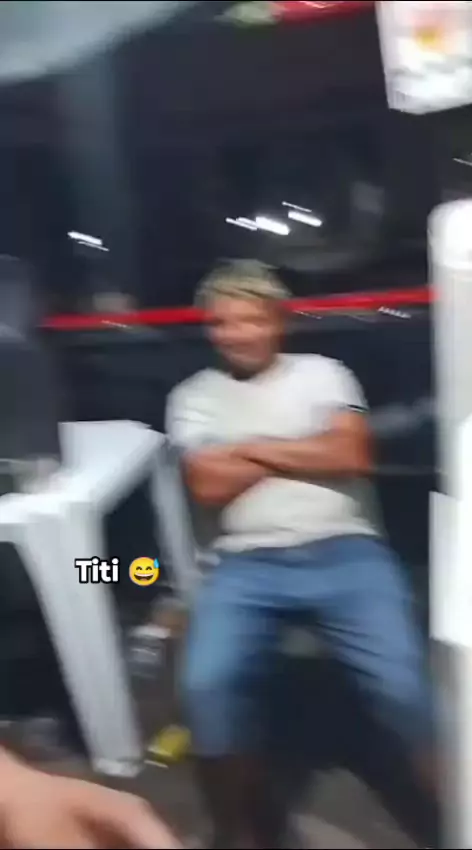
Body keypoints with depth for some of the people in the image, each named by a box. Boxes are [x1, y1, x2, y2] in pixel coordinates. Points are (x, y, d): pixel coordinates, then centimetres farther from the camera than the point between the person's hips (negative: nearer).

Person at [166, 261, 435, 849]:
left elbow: (352, 455, -2)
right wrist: (307, 450, 2)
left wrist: (254, 448, 1)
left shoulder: (321, 372, 12)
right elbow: (209, 486, 0)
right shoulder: (194, 398, 13)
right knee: (207, 685, -23)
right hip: (248, 564, 1)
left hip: (345, 550, 0)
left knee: (402, 682, -21)